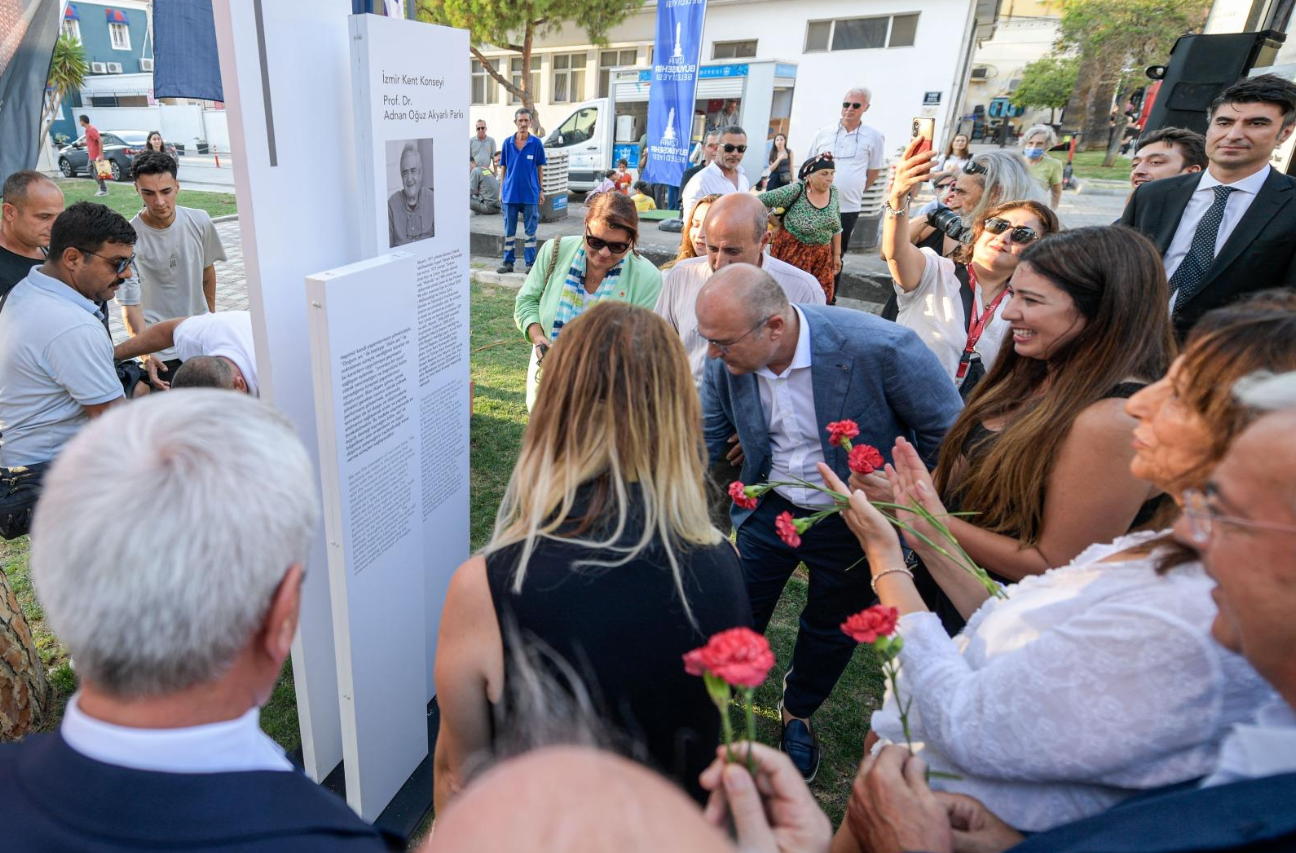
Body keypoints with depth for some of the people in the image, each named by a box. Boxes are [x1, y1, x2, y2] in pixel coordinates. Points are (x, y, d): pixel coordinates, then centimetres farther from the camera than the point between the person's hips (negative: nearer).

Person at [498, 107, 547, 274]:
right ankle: (508, 262, 17)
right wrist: (501, 190, 5)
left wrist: (541, 190, 0)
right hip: (510, 193, 2)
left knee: (530, 230, 6)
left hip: (530, 193, -2)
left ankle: (531, 263, 14)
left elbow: (540, 168, 3)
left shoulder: (536, 143, -2)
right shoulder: (508, 143, 3)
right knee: (509, 230, 8)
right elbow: (503, 167, 8)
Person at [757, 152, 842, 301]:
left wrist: (836, 254, 12)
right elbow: (762, 200, -16)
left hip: (821, 254, 5)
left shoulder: (833, 192, 2)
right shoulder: (795, 191, -15)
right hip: (792, 251, -5)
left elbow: (836, 227, 10)